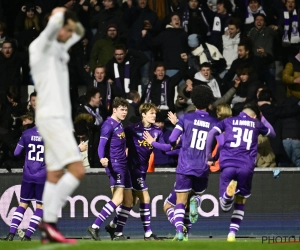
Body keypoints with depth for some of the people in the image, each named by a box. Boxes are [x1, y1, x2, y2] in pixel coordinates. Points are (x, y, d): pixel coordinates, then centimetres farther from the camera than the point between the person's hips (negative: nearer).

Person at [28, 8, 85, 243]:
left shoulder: (58, 49, 18)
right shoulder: (41, 45, -8)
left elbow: (78, 33, 37)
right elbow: (54, 23, -27)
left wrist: (76, 28, 17)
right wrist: (60, 14, -6)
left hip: (60, 119, 9)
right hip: (51, 118, -9)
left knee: (55, 175, 5)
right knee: (77, 170, -15)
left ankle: (48, 231, 3)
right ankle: (49, 220, -15)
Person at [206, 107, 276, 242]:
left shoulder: (229, 121, 18)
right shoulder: (256, 124, 18)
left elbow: (211, 133, 4)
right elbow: (272, 132, 36)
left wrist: (208, 154, 10)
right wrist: (262, 119, 51)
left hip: (227, 164, 0)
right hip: (246, 167, 0)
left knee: (225, 207, 0)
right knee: (240, 204, 20)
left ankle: (229, 193, -34)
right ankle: (232, 233, 5)